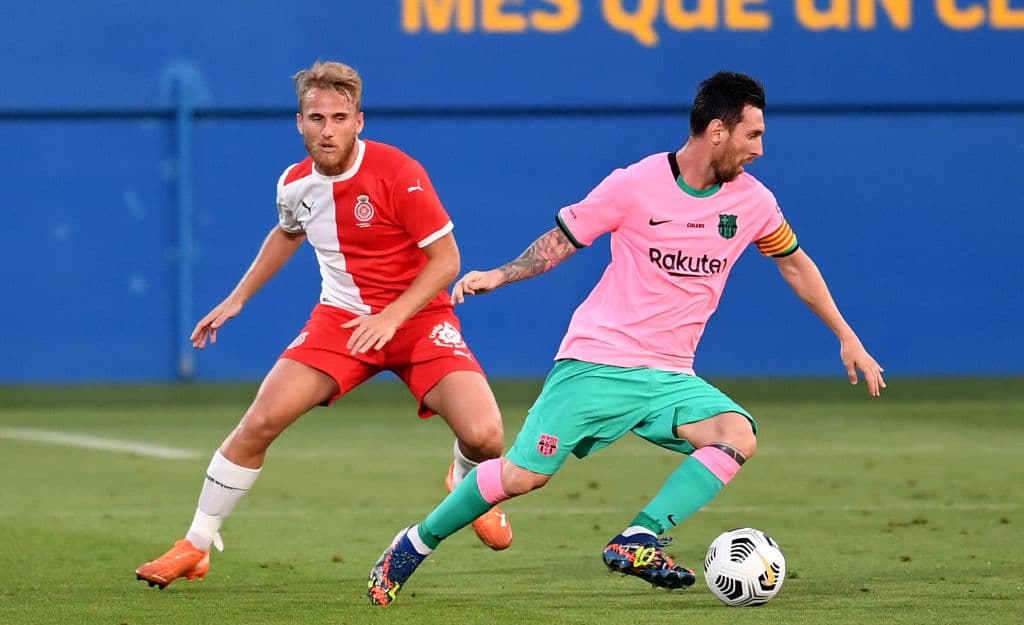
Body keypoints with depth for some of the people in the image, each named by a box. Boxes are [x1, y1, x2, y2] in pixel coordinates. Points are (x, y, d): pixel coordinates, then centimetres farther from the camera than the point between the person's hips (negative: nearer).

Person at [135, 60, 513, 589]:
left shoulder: (398, 173, -20)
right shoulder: (295, 183, -3)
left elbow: (445, 260, -15)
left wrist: (391, 317, -25)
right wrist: (237, 298, 23)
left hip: (417, 317, -3)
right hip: (341, 317, 3)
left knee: (484, 435, -22)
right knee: (261, 420, -14)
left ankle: (467, 481, 19)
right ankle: (196, 546, 3)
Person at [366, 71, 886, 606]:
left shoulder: (753, 201, 3)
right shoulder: (635, 185, -9)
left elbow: (795, 263, 20)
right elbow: (561, 240, 4)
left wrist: (847, 338, 22)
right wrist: (499, 276, -9)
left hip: (670, 378, 4)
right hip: (597, 361, -4)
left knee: (739, 436, -25)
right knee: (523, 475, -11)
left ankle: (636, 542, -28)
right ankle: (412, 546, 11)